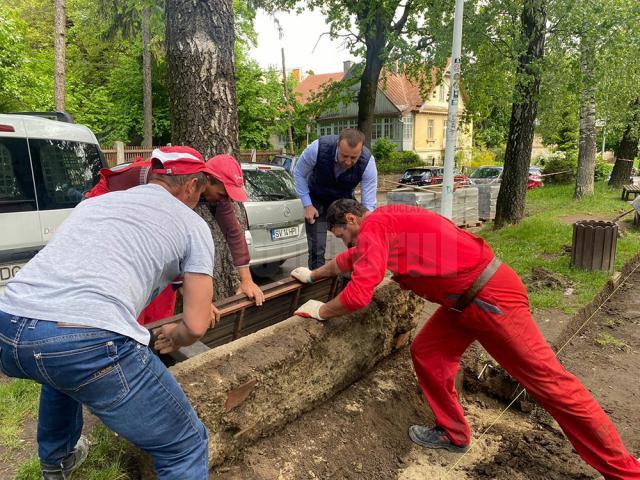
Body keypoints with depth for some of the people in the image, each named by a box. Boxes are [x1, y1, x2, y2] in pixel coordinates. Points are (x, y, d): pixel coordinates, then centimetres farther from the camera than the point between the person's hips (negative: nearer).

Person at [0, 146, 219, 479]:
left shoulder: (96, 201, 28)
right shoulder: (192, 225, 12)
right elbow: (196, 325, 9)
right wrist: (175, 338, 32)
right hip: (87, 341, -7)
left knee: (63, 371, 43)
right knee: (185, 447, 10)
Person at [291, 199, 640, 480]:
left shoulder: (373, 225, -15)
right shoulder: (384, 223, 14)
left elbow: (358, 294, -22)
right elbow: (350, 259, 31)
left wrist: (321, 311, -4)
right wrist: (312, 275, 40)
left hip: (490, 296, -10)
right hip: (467, 298, 10)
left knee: (547, 380, -1)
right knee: (426, 354, 12)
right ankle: (453, 434, 27)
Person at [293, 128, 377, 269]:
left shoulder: (368, 163, -31)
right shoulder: (317, 148, -33)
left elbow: (369, 205, -28)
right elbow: (299, 173, -12)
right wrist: (307, 204, -15)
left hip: (345, 199, 1)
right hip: (316, 200, -1)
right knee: (317, 249, -8)